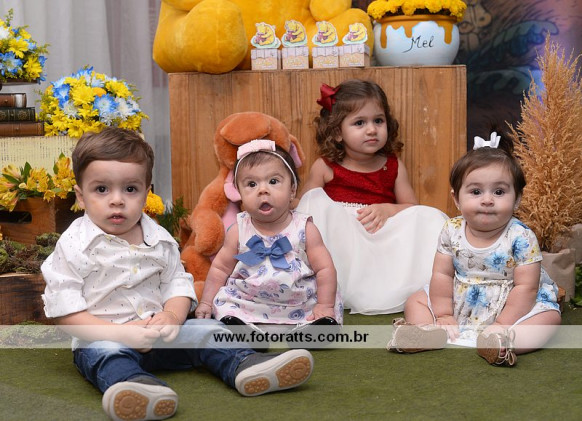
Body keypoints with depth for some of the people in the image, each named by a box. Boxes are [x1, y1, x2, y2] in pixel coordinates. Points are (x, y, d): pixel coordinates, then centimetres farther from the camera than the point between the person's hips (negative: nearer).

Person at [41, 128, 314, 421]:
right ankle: (135, 384, -63)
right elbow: (63, 311, -10)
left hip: (158, 331, 5)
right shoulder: (74, 245, -7)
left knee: (205, 329, -10)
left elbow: (178, 283, 11)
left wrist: (173, 315, -14)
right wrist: (119, 332, -21)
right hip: (103, 337, -5)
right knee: (106, 353, -35)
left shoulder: (160, 240, 7)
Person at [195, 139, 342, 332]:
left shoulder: (304, 229, -5)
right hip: (248, 305, 2)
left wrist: (325, 306, -8)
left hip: (301, 306, -1)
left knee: (325, 322, -23)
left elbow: (324, 269, -3)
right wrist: (206, 303, 3)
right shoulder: (239, 231, -1)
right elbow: (220, 268, 8)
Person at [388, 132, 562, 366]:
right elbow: (442, 274, -3)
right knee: (416, 301, -2)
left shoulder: (520, 238, -17)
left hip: (509, 308, -4)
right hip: (458, 303, 4)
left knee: (549, 317, -27)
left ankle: (504, 343, -50)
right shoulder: (452, 231, -6)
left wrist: (502, 325, -22)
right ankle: (426, 335, -29)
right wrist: (443, 315, -9)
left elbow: (526, 287, -18)